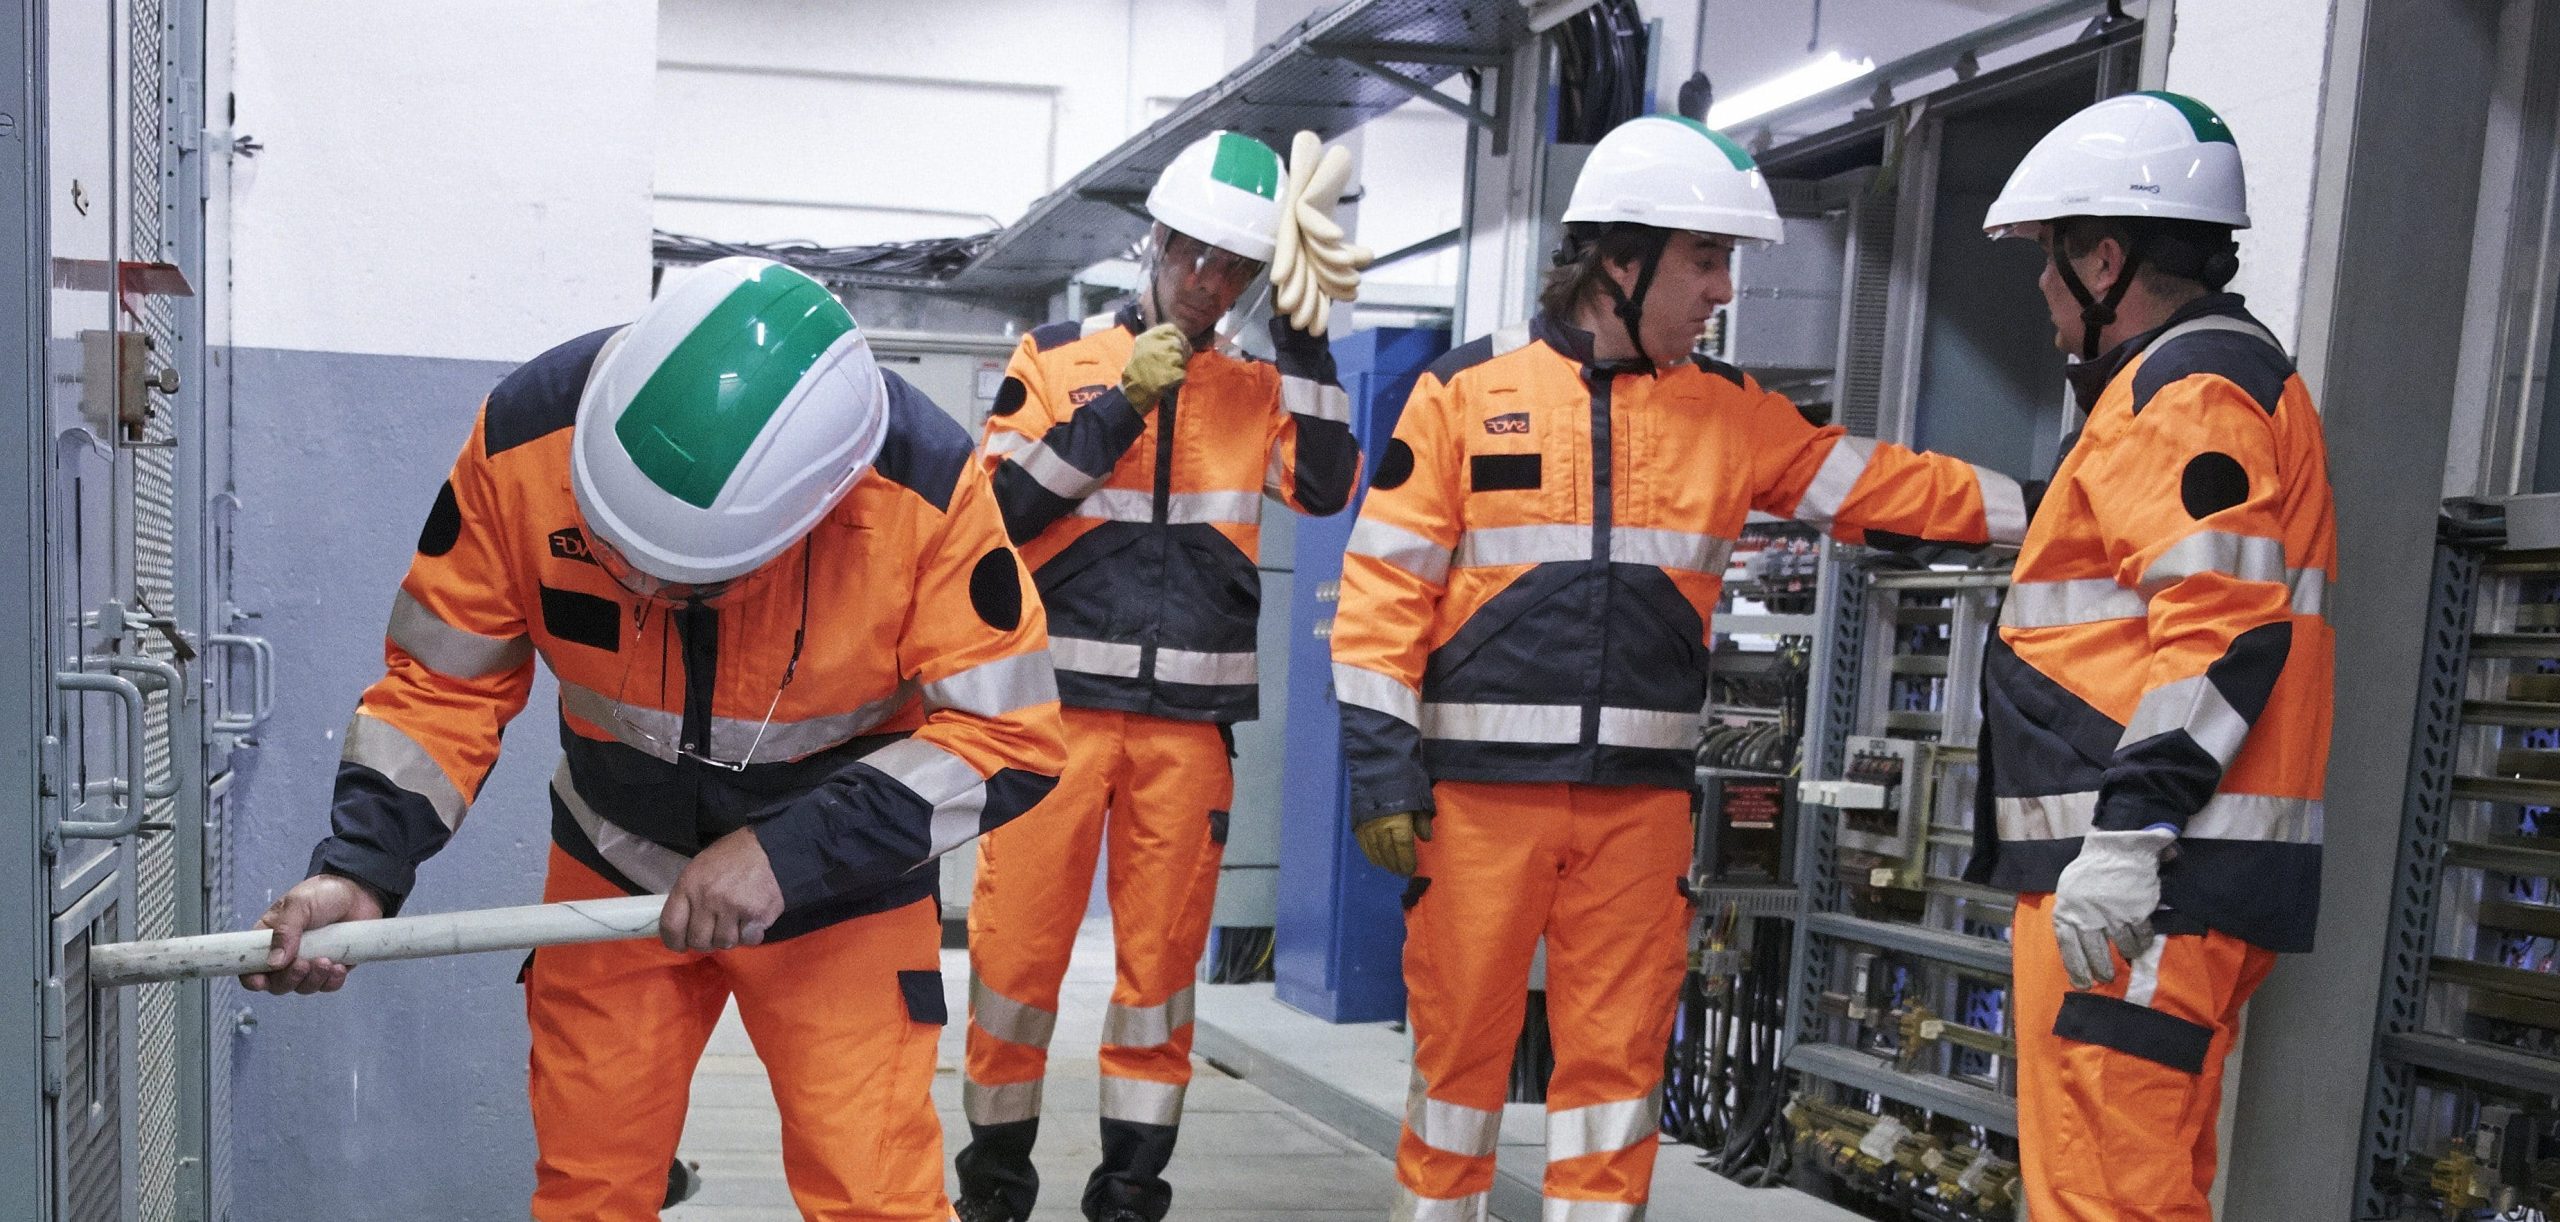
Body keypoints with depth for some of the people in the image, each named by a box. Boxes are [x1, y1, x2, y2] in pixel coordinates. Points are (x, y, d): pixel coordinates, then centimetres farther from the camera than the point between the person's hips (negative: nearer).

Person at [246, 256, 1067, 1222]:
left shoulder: (925, 481, -29)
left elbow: (1007, 735, -21)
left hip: (842, 886, -2)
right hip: (614, 866, 3)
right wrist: (360, 867, -21)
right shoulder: (524, 435, -21)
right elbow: (444, 684, -8)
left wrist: (789, 853, -26)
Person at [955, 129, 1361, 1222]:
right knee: (1017, 940, 1)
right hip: (1057, 703, -2)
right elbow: (1001, 509, -5)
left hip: (1190, 718, 2)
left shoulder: (1256, 387, 11)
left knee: (1162, 953, 8)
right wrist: (1119, 405, -10)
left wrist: (1304, 341, -7)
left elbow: (1325, 487, -6)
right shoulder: (1056, 358, 5)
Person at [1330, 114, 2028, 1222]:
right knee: (1459, 1040, 6)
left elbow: (1882, 488, 12)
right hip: (1479, 786, -3)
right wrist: (1380, 765, -7)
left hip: (1639, 796, 3)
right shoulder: (1466, 391, -1)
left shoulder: (1731, 413, 10)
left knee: (1616, 1053, 8)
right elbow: (1386, 585, -3)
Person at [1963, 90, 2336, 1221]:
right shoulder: (2196, 381, 25)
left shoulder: (2190, 390, -10)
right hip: (2128, 866, 11)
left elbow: (2222, 628, -22)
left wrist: (2131, 831, -25)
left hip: (2146, 877, -11)